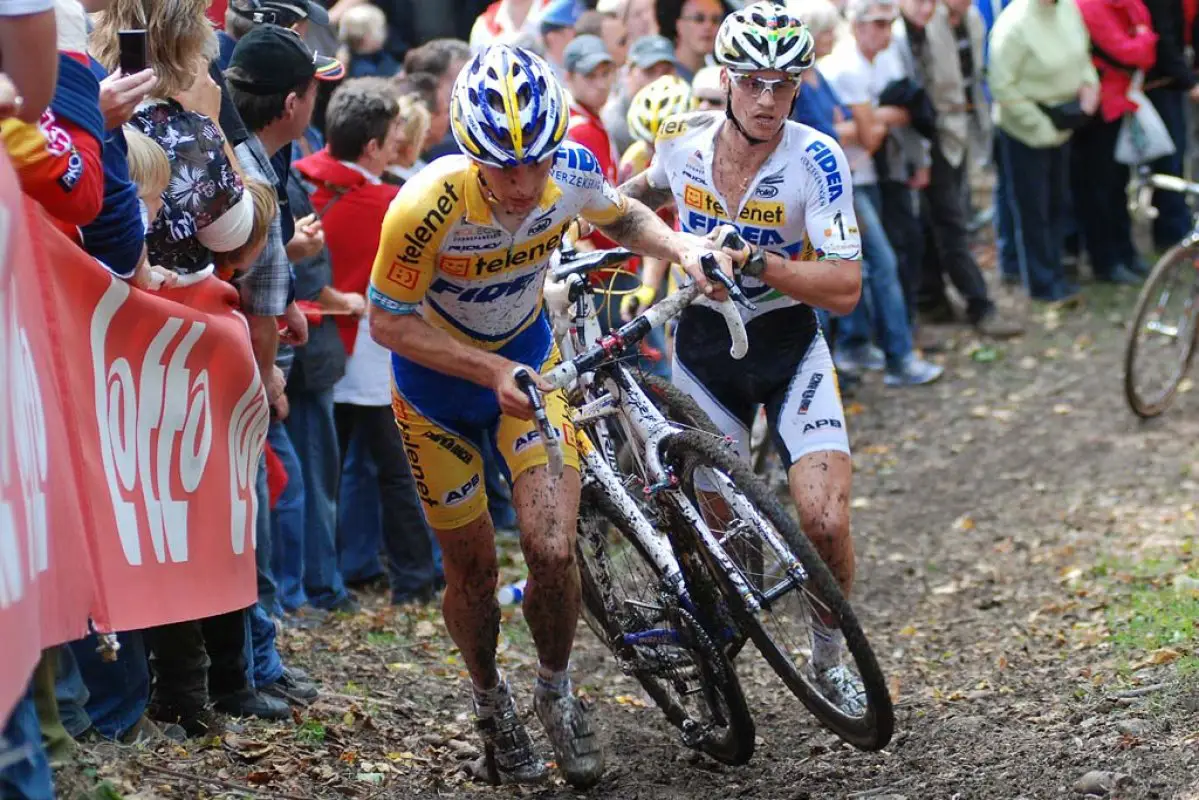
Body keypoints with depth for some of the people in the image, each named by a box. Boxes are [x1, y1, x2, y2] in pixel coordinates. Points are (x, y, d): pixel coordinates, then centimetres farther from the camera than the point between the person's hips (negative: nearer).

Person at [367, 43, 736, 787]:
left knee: (552, 551, -13)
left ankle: (557, 690, 16)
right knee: (474, 571, 9)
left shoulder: (573, 170, -24)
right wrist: (492, 372, -31)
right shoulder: (428, 207, -35)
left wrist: (681, 245, -19)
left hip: (528, 360, 2)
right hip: (438, 383, -2)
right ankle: (491, 699, 39)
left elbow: (621, 216, 0)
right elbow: (389, 322, -22)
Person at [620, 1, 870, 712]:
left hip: (789, 344, -2)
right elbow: (652, 188, 18)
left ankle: (830, 658, 10)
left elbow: (845, 291, -24)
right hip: (702, 341, 2)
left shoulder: (816, 160, -20)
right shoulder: (682, 138, -9)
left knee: (825, 524, -16)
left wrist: (756, 259, -33)